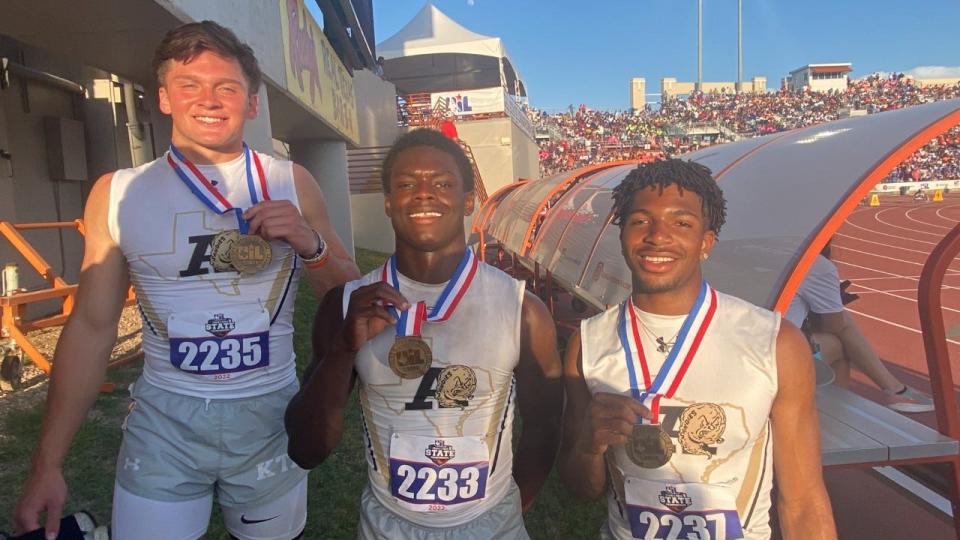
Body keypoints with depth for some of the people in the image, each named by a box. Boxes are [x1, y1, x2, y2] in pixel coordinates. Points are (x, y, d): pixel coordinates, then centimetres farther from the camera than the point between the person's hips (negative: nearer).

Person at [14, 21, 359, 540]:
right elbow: (91, 329, 1)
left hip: (269, 415, 1)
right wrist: (48, 462, 1)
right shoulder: (117, 193, -2)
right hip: (164, 420, 0)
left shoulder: (291, 183, -3)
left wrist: (310, 243, -17)